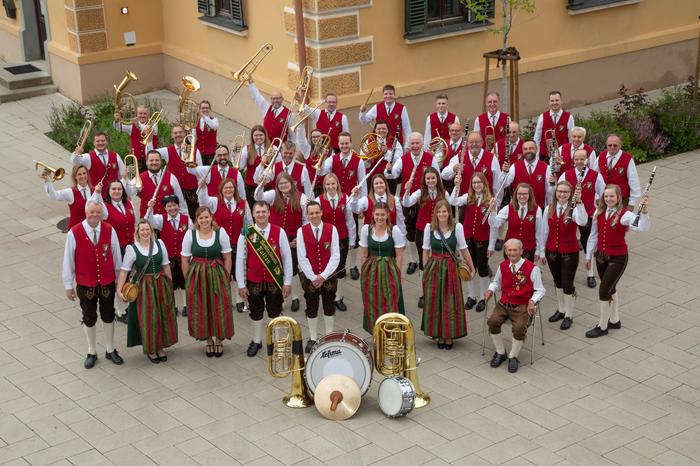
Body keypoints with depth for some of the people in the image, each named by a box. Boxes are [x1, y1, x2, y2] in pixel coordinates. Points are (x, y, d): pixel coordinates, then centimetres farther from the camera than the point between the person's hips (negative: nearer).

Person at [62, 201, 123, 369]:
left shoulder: (109, 231, -10)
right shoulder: (74, 233, -16)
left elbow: (116, 256, 1)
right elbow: (68, 260, -7)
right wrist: (68, 285, -2)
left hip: (107, 282, 2)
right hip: (85, 284, -2)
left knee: (108, 316, 16)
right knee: (89, 318, 13)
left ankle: (110, 350, 34)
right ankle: (92, 353, 30)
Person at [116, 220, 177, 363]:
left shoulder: (159, 243, 0)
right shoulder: (132, 248, -10)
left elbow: (165, 265, 8)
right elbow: (124, 270, -9)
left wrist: (170, 283, 11)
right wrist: (119, 290, -15)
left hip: (161, 284, 4)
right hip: (144, 287, -3)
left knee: (163, 316, 10)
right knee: (148, 318, 2)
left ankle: (160, 347, 27)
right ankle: (150, 350, 19)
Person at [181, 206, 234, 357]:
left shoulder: (220, 232, -6)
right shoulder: (190, 234, -5)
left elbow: (227, 257, 0)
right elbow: (185, 260, 2)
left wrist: (226, 277, -2)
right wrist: (188, 280, 1)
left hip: (217, 275, -1)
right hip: (197, 277, 1)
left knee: (219, 309, 4)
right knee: (201, 310, 7)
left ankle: (219, 340, 23)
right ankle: (209, 340, 25)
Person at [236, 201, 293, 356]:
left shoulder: (279, 232, -9)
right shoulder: (246, 234, -8)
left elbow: (287, 258, -4)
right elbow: (240, 260, -3)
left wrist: (287, 282, -4)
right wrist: (241, 285, -3)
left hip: (275, 280, 0)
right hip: (253, 281, 1)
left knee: (275, 313, 12)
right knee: (256, 313, 15)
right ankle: (256, 341, 33)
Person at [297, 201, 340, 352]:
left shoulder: (331, 229, -7)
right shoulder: (301, 231, -7)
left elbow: (335, 256, -9)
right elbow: (302, 258, -8)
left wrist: (323, 276, -15)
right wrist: (313, 277, -14)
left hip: (329, 276, 0)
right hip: (309, 277, 0)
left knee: (329, 307, 12)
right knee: (311, 309, 10)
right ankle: (312, 339, 21)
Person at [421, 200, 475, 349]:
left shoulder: (457, 227, -7)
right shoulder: (429, 227, -3)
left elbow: (463, 249, 1)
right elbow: (426, 251, 4)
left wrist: (472, 268, 6)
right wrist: (426, 270, 1)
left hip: (451, 268, -1)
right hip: (433, 268, 1)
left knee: (451, 302, 2)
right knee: (434, 302, 5)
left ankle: (449, 336, 14)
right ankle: (439, 335, 18)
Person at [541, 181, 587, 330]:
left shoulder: (574, 209, -13)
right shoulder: (550, 209, 0)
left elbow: (582, 222, -36)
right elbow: (545, 231, 7)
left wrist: (579, 202, -44)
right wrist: (542, 252, 11)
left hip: (569, 252, -4)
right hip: (551, 251, 4)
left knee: (567, 284, 2)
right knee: (557, 282, 19)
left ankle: (569, 316, 16)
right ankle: (560, 310, 36)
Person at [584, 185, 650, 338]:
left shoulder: (624, 215, -18)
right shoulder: (599, 213, -1)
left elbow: (643, 227, -33)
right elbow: (594, 235, 8)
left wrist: (644, 212, -49)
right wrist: (589, 255, 13)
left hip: (617, 258, -6)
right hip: (601, 256, 6)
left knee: (604, 290, -5)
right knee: (610, 288, 19)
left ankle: (602, 326, 11)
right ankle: (614, 320, 37)